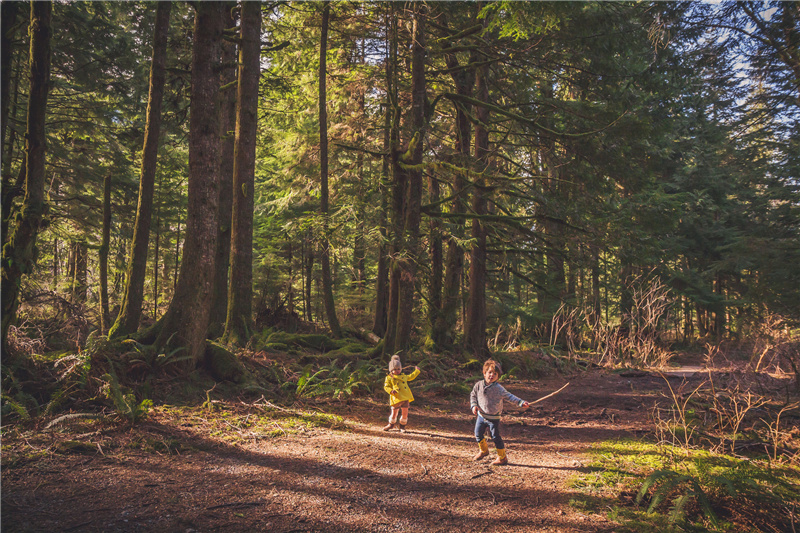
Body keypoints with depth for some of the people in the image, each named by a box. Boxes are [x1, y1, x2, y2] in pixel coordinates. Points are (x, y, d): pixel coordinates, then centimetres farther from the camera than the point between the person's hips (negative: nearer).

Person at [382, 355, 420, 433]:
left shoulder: (404, 376, 20)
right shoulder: (389, 378, 3)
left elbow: (411, 377, 38)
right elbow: (386, 387, 0)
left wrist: (416, 370, 46)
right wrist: (391, 391, -18)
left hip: (406, 398, 4)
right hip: (396, 399, -4)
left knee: (405, 412, 2)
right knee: (394, 412, 1)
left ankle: (402, 426, 21)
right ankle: (391, 424, 29)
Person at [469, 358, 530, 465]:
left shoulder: (498, 388, -15)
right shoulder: (479, 385, -4)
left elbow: (509, 396, -13)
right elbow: (473, 395, 9)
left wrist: (521, 402, -23)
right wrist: (473, 405, -7)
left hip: (493, 418, -4)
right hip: (481, 415, 5)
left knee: (496, 437, -1)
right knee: (478, 434, 15)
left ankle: (502, 457, 15)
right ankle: (483, 450, 42)